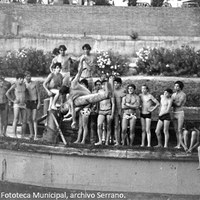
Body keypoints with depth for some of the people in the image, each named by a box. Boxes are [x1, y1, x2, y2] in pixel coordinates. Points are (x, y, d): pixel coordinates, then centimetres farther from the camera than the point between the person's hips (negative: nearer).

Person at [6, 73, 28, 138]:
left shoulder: (24, 85, 10)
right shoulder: (14, 85, -9)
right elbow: (7, 93, -12)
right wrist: (13, 100, -11)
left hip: (23, 105, 6)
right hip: (16, 104, -6)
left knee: (24, 121, 1)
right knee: (16, 120, -14)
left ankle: (23, 136, 7)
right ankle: (15, 135, -12)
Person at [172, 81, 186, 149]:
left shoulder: (183, 94, -9)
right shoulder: (173, 94, 13)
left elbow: (179, 104, -17)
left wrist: (173, 102, -4)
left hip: (180, 113, -7)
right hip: (174, 113, 7)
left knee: (179, 130, -13)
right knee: (176, 130, 5)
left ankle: (181, 143, -14)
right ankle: (178, 144, 8)